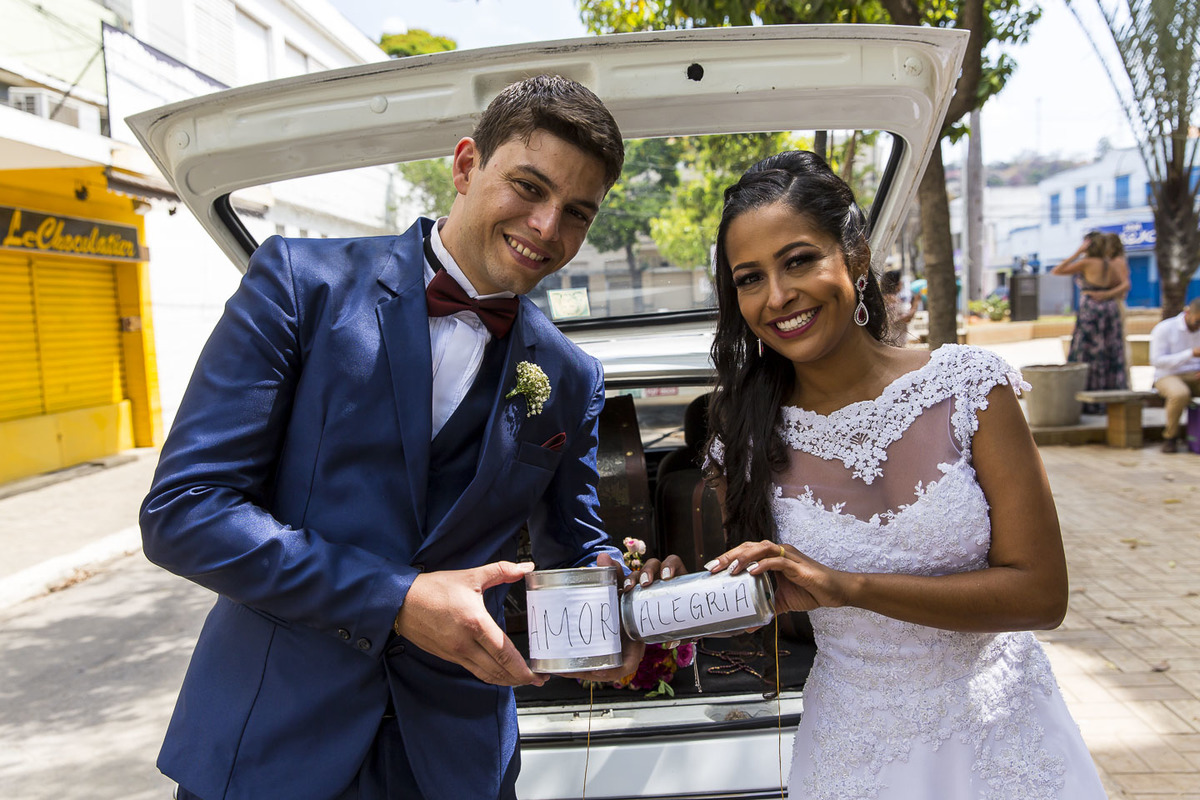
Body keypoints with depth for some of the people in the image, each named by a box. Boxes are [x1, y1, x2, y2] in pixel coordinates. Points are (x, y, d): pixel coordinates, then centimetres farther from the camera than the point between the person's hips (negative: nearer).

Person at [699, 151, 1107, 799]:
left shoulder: (970, 384, -15)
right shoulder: (744, 439, -11)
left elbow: (1041, 592, -16)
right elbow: (763, 608, 0)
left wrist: (848, 586, -27)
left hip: (1001, 731, 0)